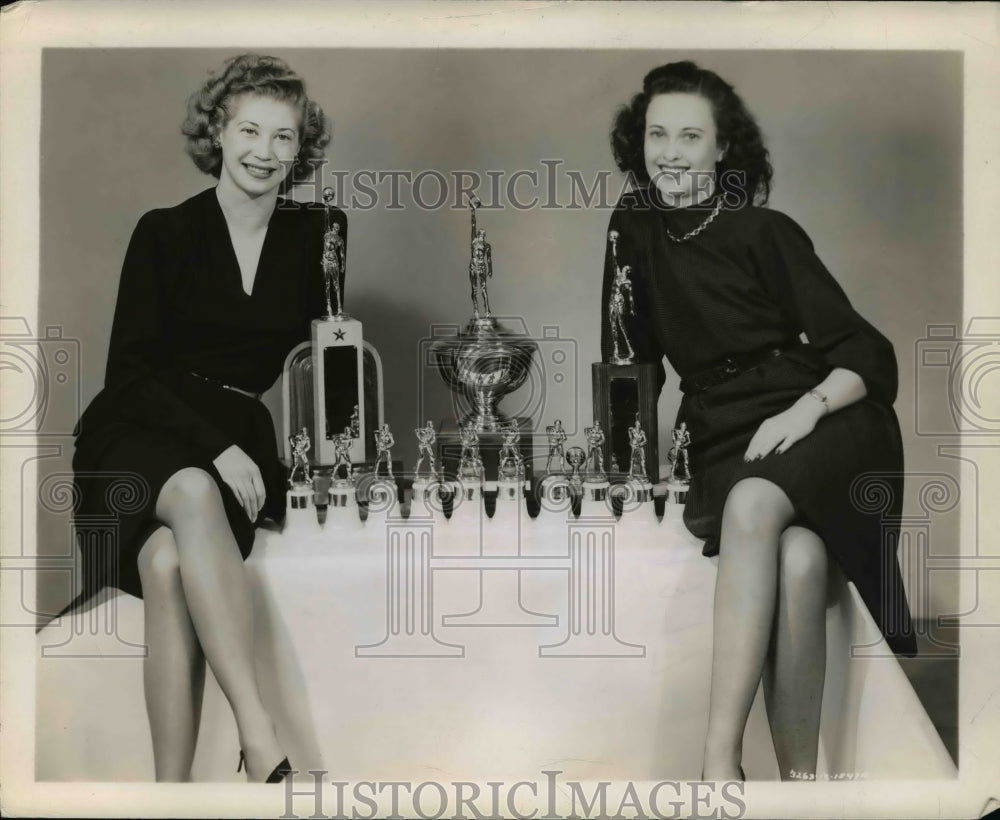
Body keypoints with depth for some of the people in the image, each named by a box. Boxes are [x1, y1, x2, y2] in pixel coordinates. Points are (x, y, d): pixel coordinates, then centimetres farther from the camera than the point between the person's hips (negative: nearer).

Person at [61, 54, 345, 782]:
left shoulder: (314, 237, 11)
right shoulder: (166, 233, 3)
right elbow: (129, 371, -3)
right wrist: (214, 446, -16)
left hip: (236, 444, 2)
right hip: (139, 436, -1)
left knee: (169, 562, -31)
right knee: (194, 494, -38)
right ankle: (262, 742, -42)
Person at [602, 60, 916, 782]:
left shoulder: (765, 233, -2)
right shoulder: (635, 229, 11)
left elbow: (869, 356, -5)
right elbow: (632, 358, 19)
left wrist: (803, 412, -23)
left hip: (817, 419, -2)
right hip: (723, 436, 2)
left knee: (753, 506, -37)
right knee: (798, 559, -32)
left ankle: (722, 761, -36)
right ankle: (798, 771, -28)